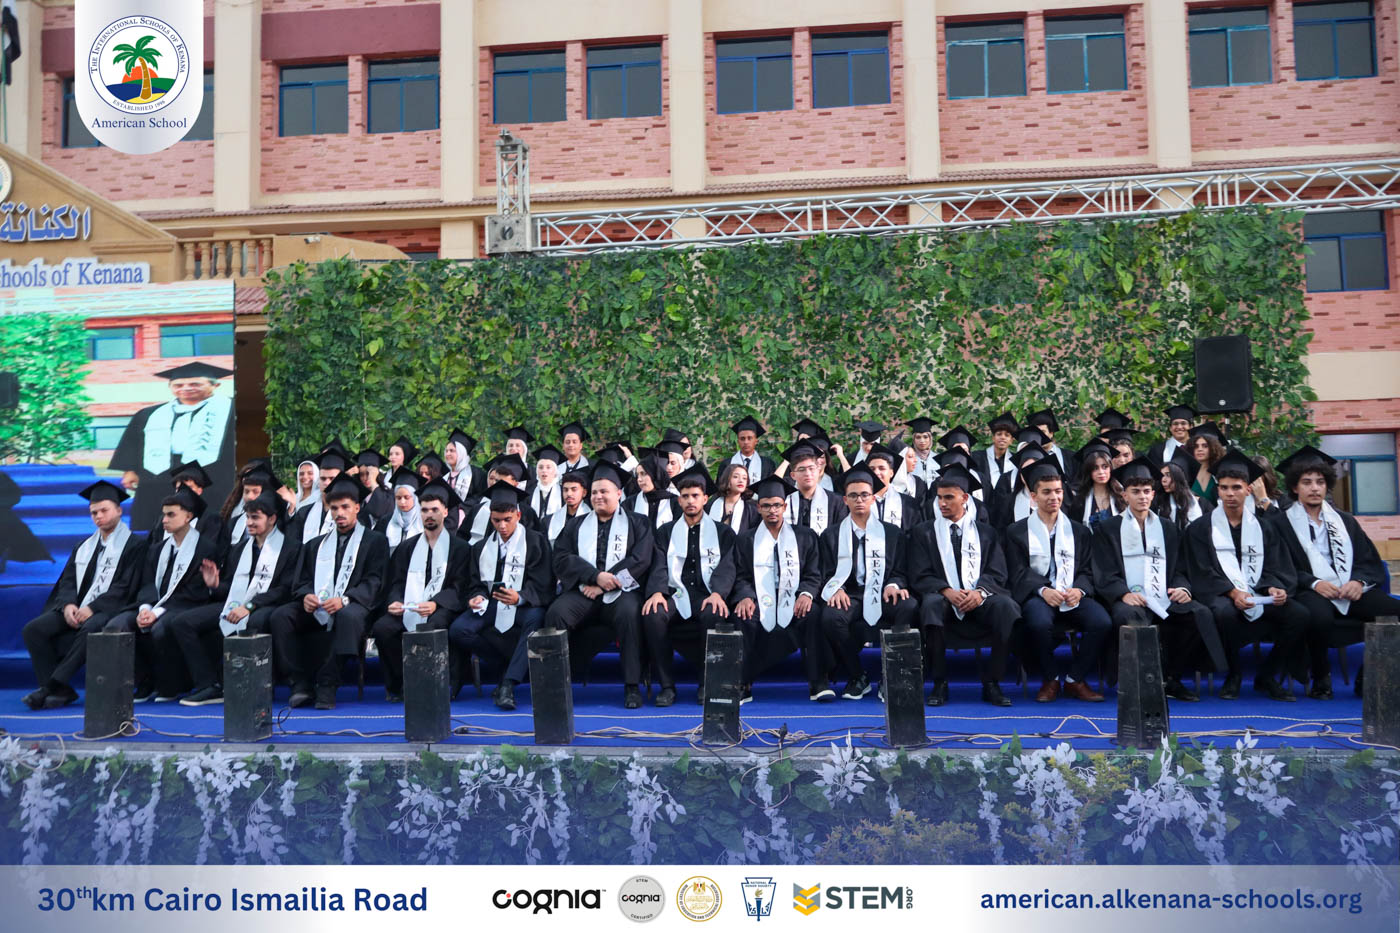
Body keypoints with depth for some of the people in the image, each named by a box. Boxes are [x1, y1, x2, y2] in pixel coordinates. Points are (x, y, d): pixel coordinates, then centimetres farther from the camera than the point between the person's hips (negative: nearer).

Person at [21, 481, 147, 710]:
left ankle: (51, 687, -35)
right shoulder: (84, 546, 22)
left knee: (91, 629, -39)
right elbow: (68, 580, 13)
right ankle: (59, 691, -21)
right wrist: (67, 605, -9)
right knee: (33, 630, -18)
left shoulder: (134, 544, 2)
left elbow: (125, 588, -8)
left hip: (109, 609, -6)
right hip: (76, 610, 6)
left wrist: (92, 608, -18)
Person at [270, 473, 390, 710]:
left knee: (349, 616, -39)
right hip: (315, 609, 4)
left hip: (351, 606, -4)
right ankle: (301, 685, -23)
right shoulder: (315, 545, 25)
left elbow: (374, 582, -1)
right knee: (280, 616, -25)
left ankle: (327, 686, -35)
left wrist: (344, 599, -19)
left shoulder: (375, 541, 12)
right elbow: (302, 581, 17)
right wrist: (306, 596, -9)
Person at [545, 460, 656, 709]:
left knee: (629, 613, -35)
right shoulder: (576, 526, 22)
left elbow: (640, 560, -1)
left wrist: (604, 584, -11)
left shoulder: (636, 523, 15)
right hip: (583, 592, 2)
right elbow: (562, 559, 6)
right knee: (556, 612, -28)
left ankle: (632, 686, -27)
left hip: (620, 592, -2)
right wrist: (596, 575, -11)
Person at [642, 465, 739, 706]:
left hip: (707, 595, -1)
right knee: (652, 614, -32)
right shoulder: (666, 532, 18)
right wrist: (656, 592, -17)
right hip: (676, 594, 1)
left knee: (715, 615, -36)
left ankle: (708, 683, -13)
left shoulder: (723, 532, 15)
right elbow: (660, 567, 6)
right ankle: (666, 686, -19)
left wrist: (717, 593, -21)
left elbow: (726, 567, 1)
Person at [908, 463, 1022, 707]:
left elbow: (997, 573, 6)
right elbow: (920, 576, 3)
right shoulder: (924, 533, 13)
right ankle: (940, 684, -25)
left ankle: (991, 683, -20)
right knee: (931, 603, -35)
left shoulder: (985, 533, 17)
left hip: (980, 601, 1)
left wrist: (980, 592, -17)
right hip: (945, 599, -1)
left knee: (1006, 605, -31)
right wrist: (947, 591, -17)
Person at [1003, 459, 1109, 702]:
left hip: (1073, 595, 3)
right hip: (1036, 596, -2)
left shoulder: (1079, 531, 19)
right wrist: (1043, 590, -18)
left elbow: (1087, 571, 12)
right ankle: (1050, 680, -10)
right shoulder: (1017, 531, 11)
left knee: (1102, 622, -27)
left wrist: (1079, 590, -11)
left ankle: (1075, 680, -7)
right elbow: (1017, 573, 1)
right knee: (1039, 622, -36)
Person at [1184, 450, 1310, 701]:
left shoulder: (1264, 528, 17)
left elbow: (1274, 568, 9)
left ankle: (1266, 676, -4)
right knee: (1225, 612, -39)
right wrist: (1232, 592, -21)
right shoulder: (1200, 528, 6)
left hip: (1260, 595, 4)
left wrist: (1274, 588, -15)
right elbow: (1203, 574, -3)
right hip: (1221, 595, -3)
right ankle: (1233, 676, -12)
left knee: (1299, 615, -25)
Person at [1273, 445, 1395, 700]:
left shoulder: (1344, 520, 23)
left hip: (1353, 591, 4)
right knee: (1319, 616, -40)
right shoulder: (1283, 523, 9)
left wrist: (1359, 582, -7)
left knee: (1394, 610, -25)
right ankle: (1321, 678, -13)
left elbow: (1371, 561, 14)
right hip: (1311, 592, -4)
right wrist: (1314, 583, -18)